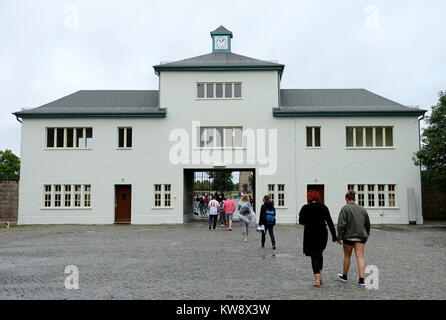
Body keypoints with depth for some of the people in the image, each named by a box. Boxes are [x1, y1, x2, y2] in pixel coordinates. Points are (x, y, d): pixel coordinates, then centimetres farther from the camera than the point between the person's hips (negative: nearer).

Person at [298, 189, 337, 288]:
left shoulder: (305, 208, -7)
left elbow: (301, 221, 2)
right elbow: (329, 222, -4)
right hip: (322, 234, 2)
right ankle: (320, 276, 23)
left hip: (310, 235, -2)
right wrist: (334, 235, -3)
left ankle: (317, 280, -5)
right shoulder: (323, 207, -2)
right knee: (319, 254, 21)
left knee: (314, 256, 2)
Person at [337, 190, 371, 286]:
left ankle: (344, 276, 28)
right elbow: (367, 223, 15)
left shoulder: (345, 208, -10)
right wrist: (366, 234, 28)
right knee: (360, 257, 0)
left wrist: (339, 237, -11)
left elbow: (341, 224, -15)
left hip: (349, 236, -3)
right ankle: (361, 279, -9)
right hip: (361, 236, 4)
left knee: (347, 256, 13)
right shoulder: (362, 208, 8)